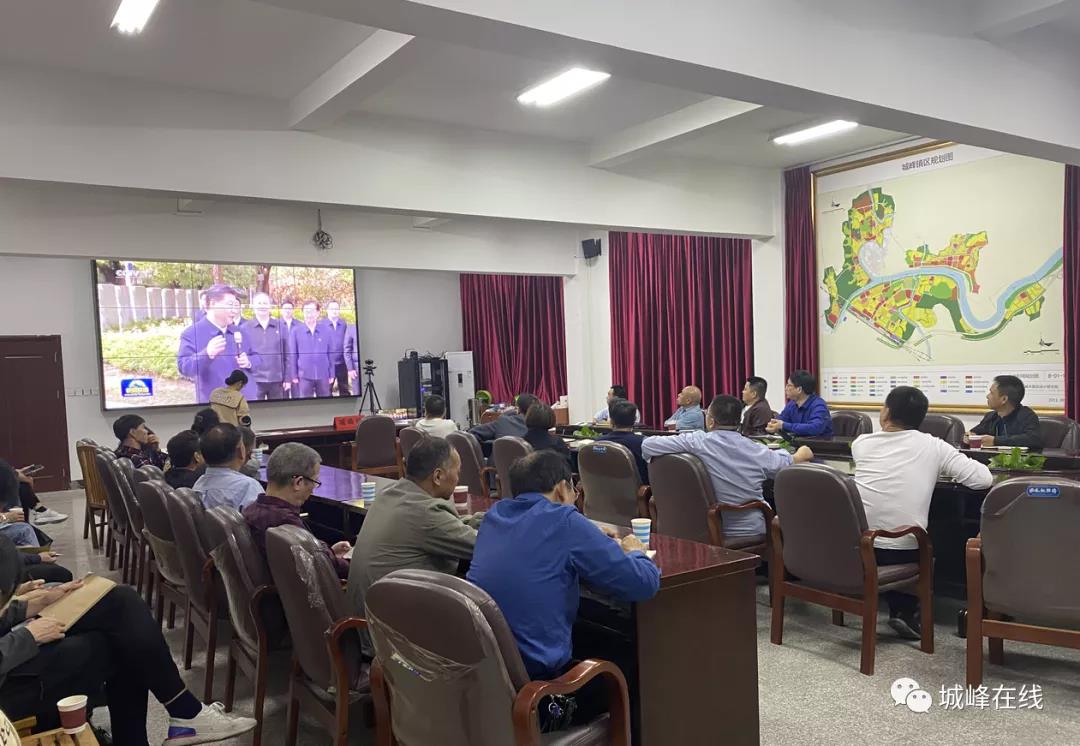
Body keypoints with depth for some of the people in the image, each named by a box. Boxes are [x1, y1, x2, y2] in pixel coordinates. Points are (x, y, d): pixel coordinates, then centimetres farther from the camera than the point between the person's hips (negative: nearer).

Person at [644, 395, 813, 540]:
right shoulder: (756, 450, -10)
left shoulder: (695, 443, -16)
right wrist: (801, 455, 33)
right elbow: (788, 464, 10)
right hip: (751, 533, -1)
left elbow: (647, 445, -12)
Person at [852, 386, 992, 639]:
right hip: (903, 552, -2)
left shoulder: (861, 443, 5)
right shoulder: (932, 446, -2)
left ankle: (898, 608, 32)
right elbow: (984, 478, -2)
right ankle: (906, 611, 24)